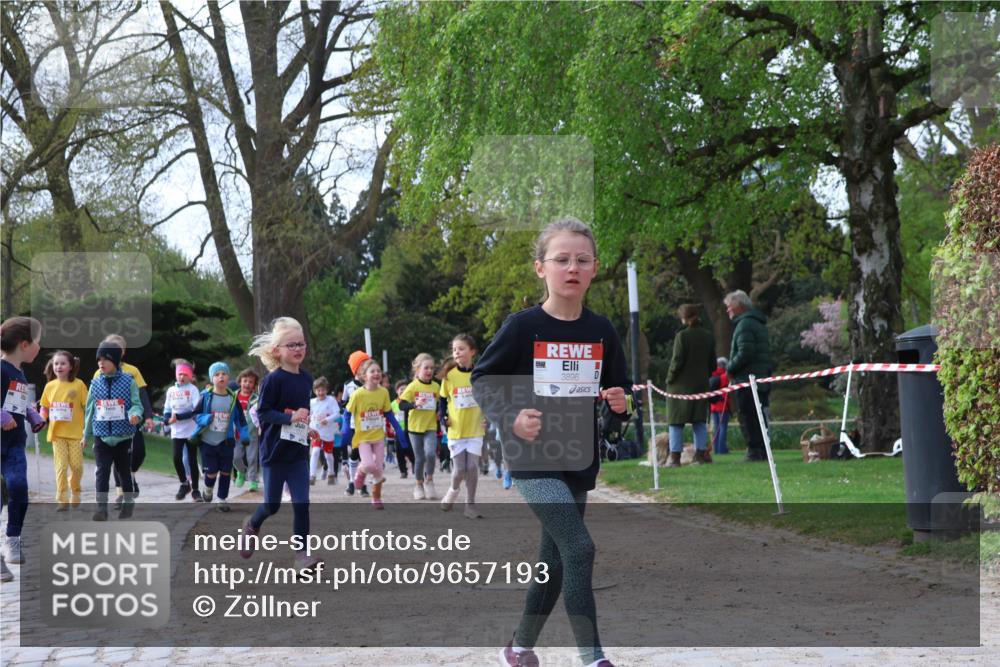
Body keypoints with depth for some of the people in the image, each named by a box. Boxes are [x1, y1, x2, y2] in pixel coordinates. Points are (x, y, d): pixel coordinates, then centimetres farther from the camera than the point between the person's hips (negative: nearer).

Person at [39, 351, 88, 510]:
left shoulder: (78, 385, -5)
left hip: (76, 432, -2)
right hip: (57, 432, 2)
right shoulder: (50, 386, 4)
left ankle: (75, 492, 28)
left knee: (76, 465, 2)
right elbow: (44, 407, 13)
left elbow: (87, 407, -3)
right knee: (61, 466, -3)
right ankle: (62, 500, 1)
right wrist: (41, 419, -5)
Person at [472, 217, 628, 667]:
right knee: (579, 549, -19)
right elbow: (481, 379, -2)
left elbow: (618, 388, 13)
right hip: (531, 456, -5)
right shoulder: (523, 326, -10)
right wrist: (510, 418, -17)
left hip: (579, 459, 5)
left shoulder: (601, 331, 2)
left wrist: (620, 404, -10)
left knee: (555, 561, 12)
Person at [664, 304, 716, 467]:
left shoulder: (682, 336, -12)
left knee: (676, 421, 0)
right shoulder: (708, 336, 7)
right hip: (701, 383, 5)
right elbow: (712, 363, 9)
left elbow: (677, 361, -14)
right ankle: (701, 454, 9)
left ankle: (675, 457, -3)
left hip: (681, 384, -5)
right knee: (699, 420, 12)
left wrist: (669, 379, -3)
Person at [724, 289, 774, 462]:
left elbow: (745, 352, -21)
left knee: (748, 417, -8)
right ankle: (762, 451, 15)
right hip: (762, 379, 10)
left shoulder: (745, 324, -12)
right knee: (759, 417, 12)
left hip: (747, 379, -10)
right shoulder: (758, 323, 20)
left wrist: (731, 369, -9)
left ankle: (754, 452, -11)